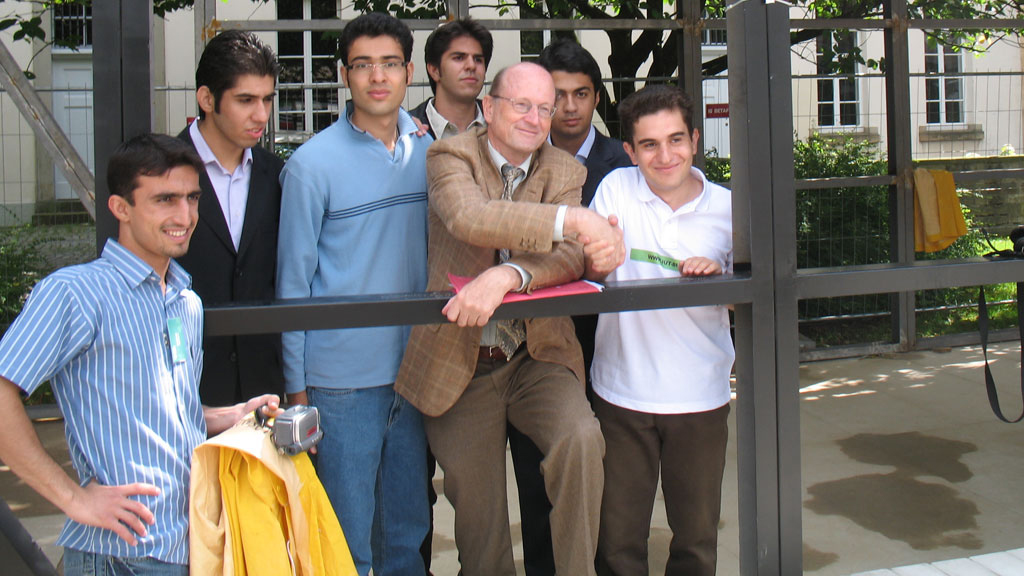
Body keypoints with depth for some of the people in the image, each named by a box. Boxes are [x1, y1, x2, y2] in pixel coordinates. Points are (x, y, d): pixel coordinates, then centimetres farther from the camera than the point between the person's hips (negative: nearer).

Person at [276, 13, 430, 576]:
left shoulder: (428, 153, 4)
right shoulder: (312, 164, -9)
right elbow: (293, 282, -5)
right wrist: (296, 387, -5)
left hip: (414, 370, 4)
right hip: (342, 380, -4)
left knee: (407, 530, 16)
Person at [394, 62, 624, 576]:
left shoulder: (566, 172, 4)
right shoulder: (450, 156, -4)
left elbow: (570, 258, -13)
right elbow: (468, 217, -27)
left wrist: (506, 275, -34)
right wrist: (570, 219, -37)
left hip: (537, 358, 1)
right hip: (461, 362, -1)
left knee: (581, 438, -25)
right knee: (475, 504, 7)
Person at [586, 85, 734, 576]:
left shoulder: (727, 209, -2)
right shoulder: (616, 189, -3)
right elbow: (589, 272, -3)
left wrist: (718, 275, -16)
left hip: (700, 397, 1)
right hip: (622, 392, 0)